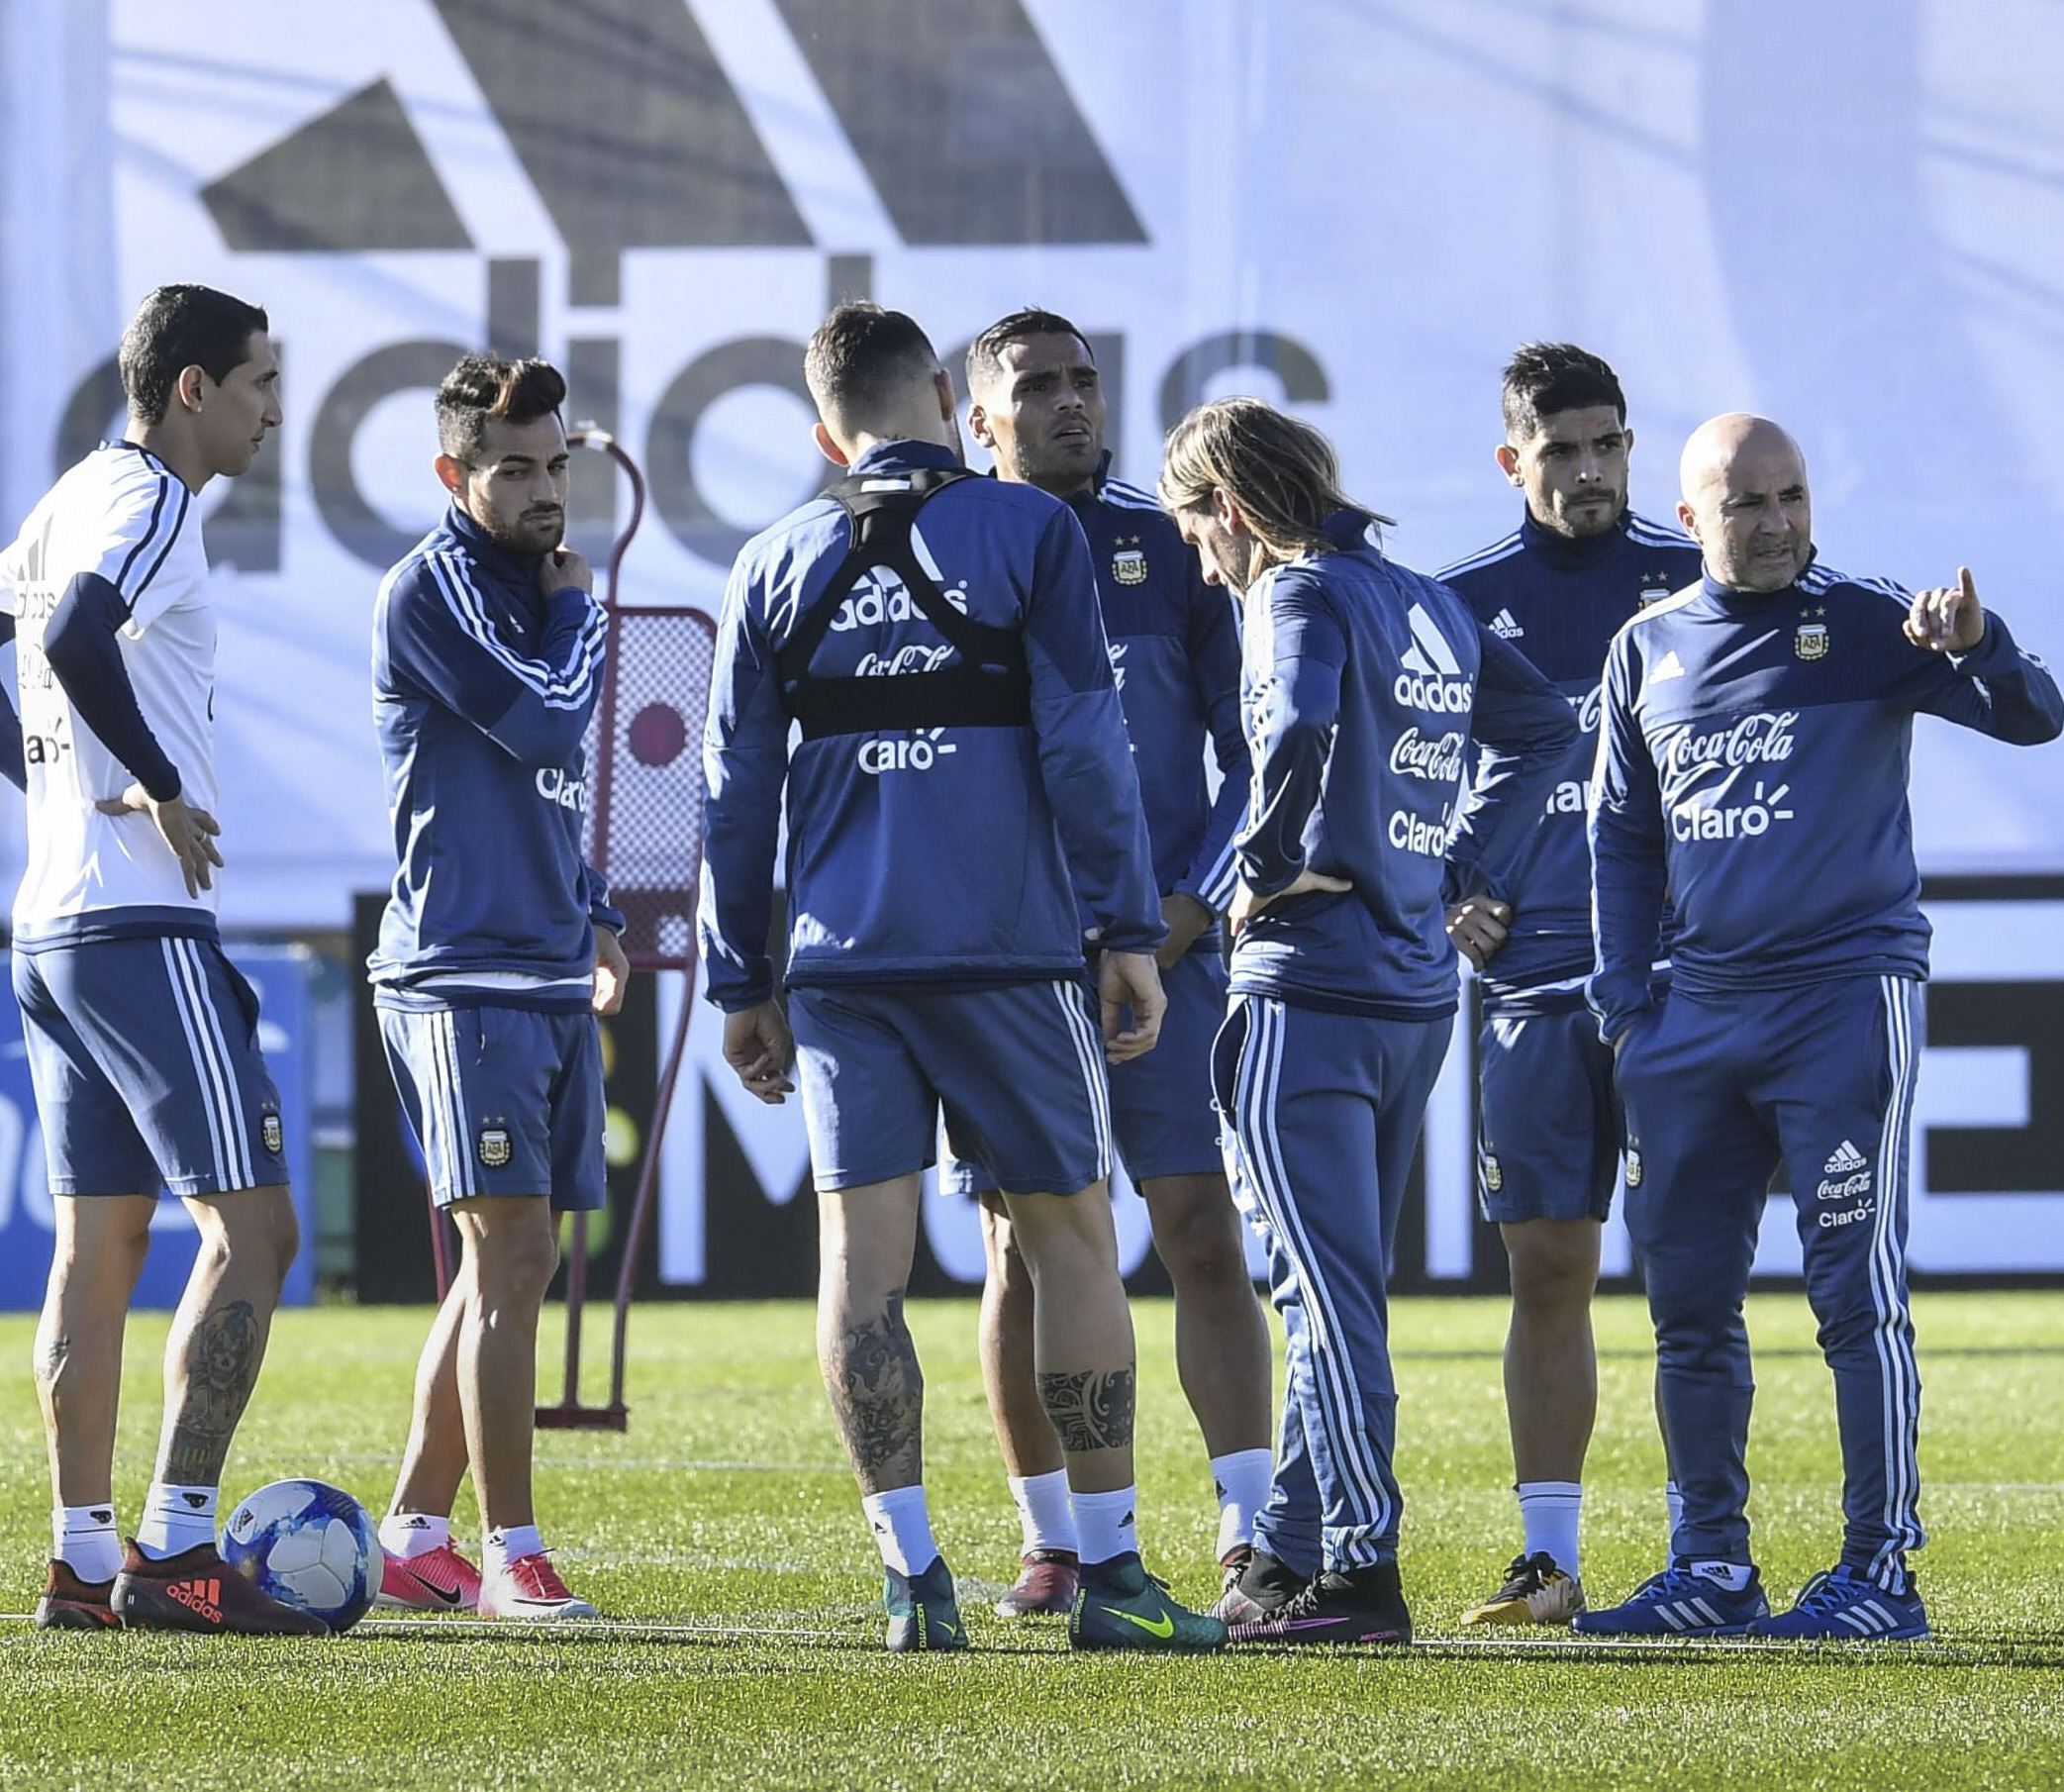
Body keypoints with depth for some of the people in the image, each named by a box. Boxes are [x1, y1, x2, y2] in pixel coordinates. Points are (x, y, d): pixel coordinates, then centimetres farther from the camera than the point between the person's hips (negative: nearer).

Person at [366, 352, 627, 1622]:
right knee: (510, 1255, -13)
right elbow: (546, 719, -18)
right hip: (463, 976, -9)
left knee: (507, 1267, 10)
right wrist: (580, 611, -1)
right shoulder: (431, 588, -8)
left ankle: (414, 1537, 17)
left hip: (553, 979, 9)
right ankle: (512, 1556, -11)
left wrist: (594, 915, 20)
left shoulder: (534, 585, 19)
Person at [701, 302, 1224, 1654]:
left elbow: (738, 791, 11)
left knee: (862, 1260, 2)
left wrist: (743, 983, 17)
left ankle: (914, 1578, -4)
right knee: (1073, 1238, 6)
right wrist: (1132, 931, 0)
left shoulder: (777, 566, 8)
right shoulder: (1029, 532, -1)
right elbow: (1082, 742, -5)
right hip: (1009, 955, -2)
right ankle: (1110, 1573, 5)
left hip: (841, 962, 2)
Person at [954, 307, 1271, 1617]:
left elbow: (1254, 757, 8)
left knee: (1204, 1233, -8)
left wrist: (1185, 912, -5)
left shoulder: (1173, 551, 7)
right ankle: (1053, 1544, 10)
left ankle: (1251, 1535, -8)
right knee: (1022, 1248, 1)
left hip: (1161, 948, 0)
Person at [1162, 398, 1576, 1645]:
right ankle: (1285, 1563, 19)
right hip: (1420, 990, 8)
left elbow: (1299, 733, -29)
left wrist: (1266, 870, -15)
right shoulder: (1429, 603, 15)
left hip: (1314, 989, -8)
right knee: (1337, 1292, 14)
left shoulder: (1304, 595, -10)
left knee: (1330, 1294, -8)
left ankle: (1363, 1574, -11)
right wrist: (1469, 870, 19)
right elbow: (1549, 726, 25)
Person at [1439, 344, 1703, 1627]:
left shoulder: (1697, 586, 5)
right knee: (1547, 1267, 3)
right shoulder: (1466, 603, 9)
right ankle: (1548, 1561, 8)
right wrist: (1443, 899, 2)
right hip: (1533, 978, 2)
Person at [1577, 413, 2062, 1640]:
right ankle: (1713, 1570, 14)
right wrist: (1625, 1004, 11)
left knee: (1858, 1294, -7)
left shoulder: (1866, 628, 0)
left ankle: (1883, 1571, -5)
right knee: (1689, 1300, 6)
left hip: (1847, 993, -5)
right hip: (1698, 1010, 5)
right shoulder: (1649, 652, 12)